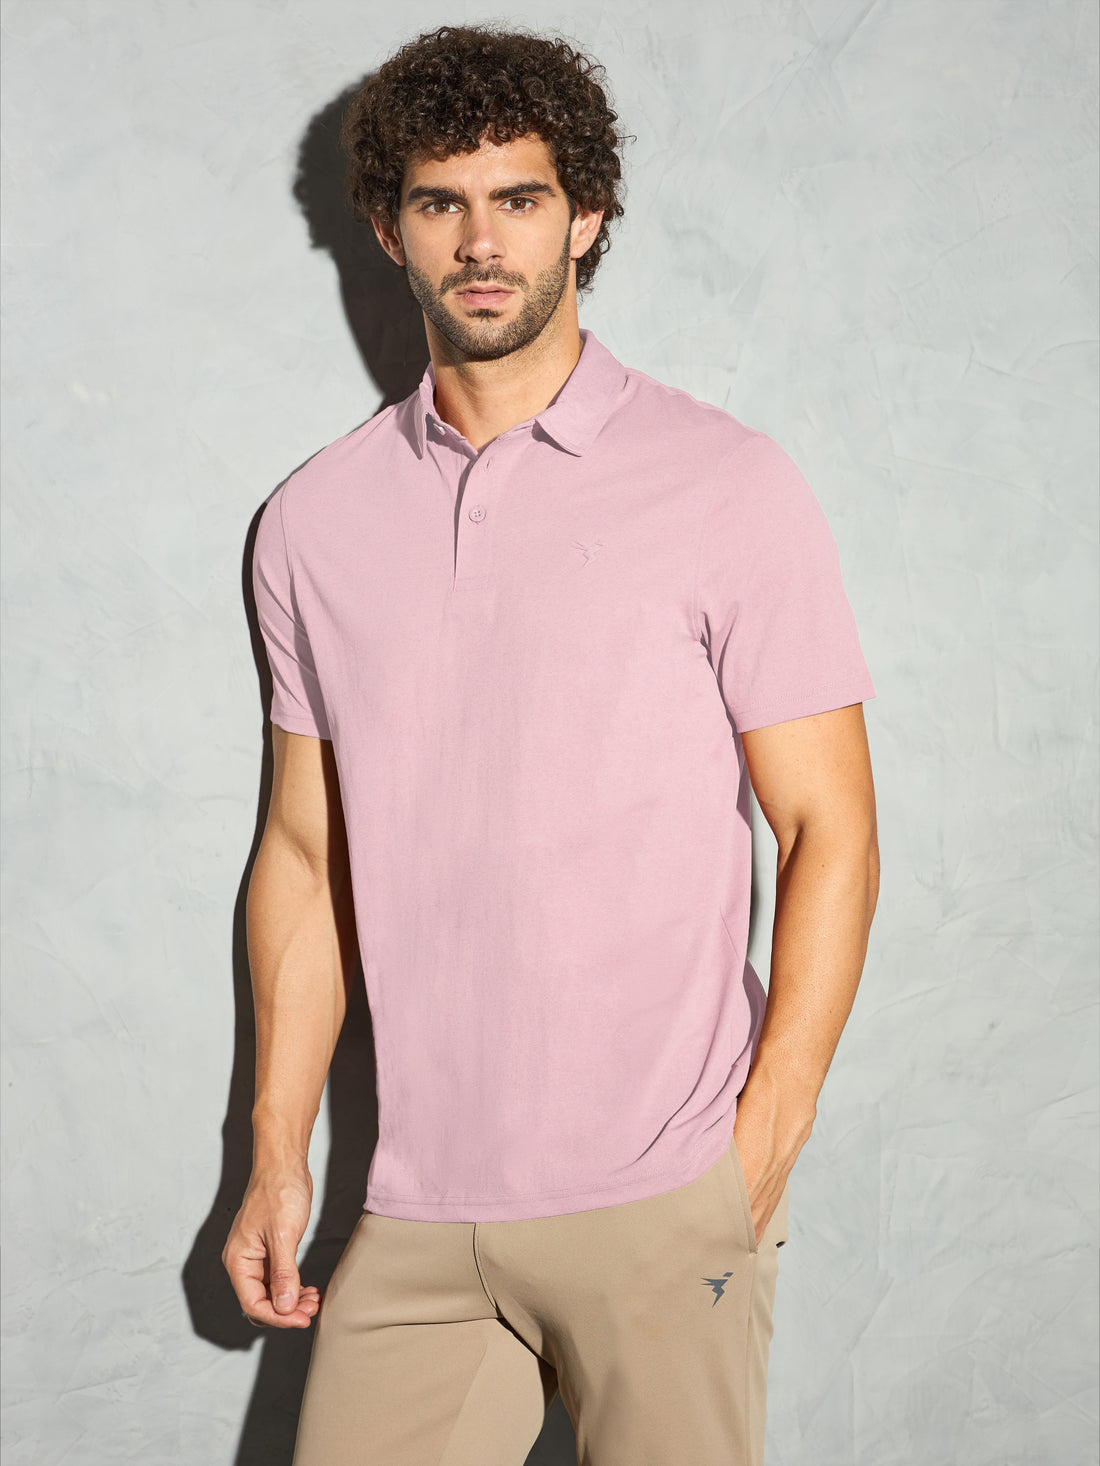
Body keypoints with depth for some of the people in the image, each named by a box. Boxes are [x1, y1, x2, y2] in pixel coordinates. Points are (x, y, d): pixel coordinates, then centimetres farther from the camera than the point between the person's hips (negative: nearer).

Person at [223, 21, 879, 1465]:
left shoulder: (728, 488, -3)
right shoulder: (316, 521, 7)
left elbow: (829, 832, -4)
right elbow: (307, 852, 12)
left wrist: (761, 1148, -9)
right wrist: (278, 1157, 10)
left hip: (662, 1204, -3)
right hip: (415, 1212, 3)